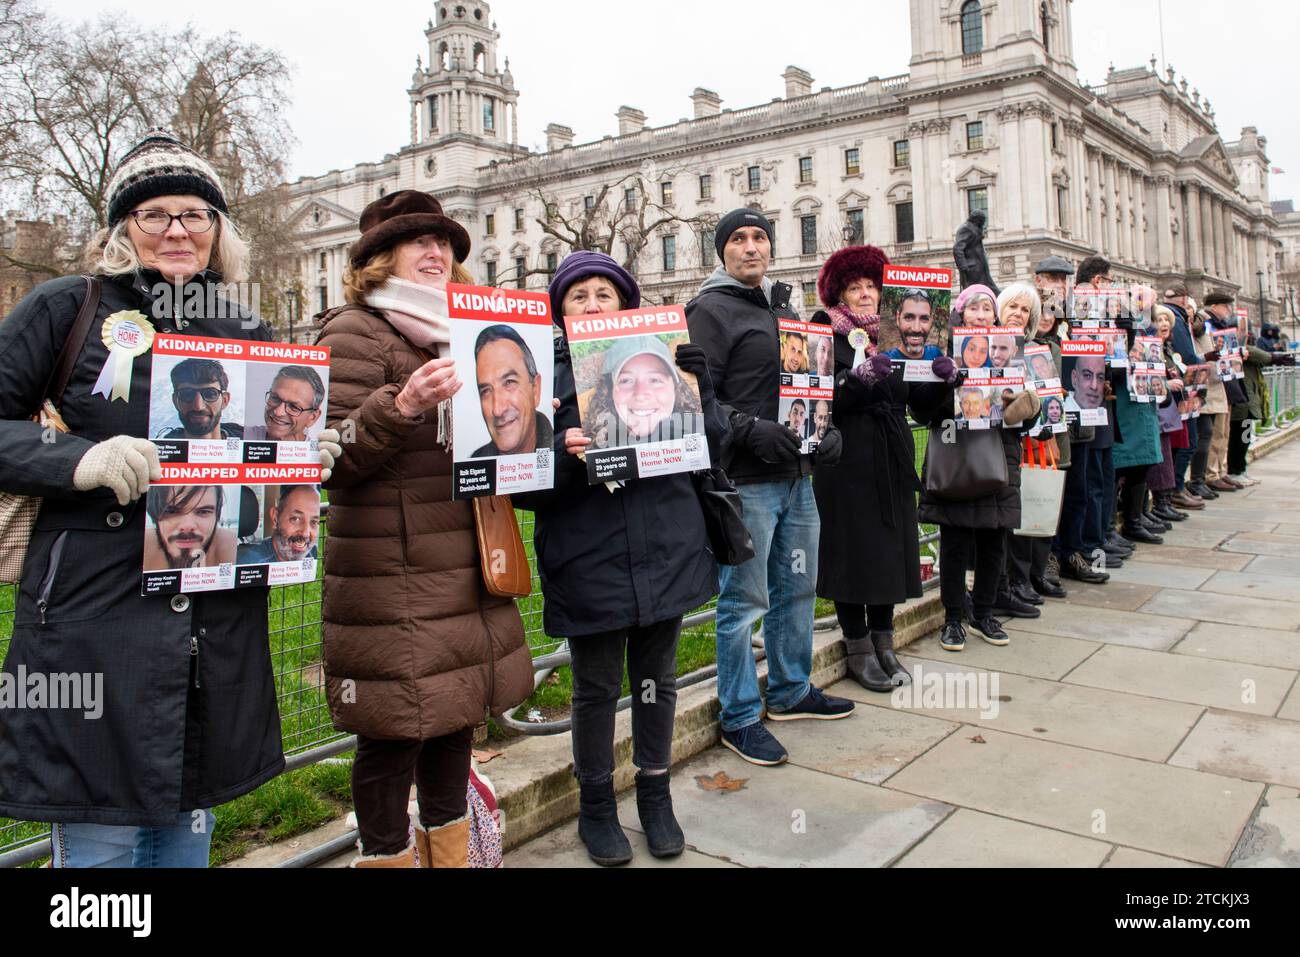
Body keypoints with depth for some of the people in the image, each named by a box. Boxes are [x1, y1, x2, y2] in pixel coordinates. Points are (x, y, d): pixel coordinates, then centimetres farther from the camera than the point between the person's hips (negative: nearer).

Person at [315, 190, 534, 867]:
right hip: (390, 582, -7)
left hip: (466, 571, 8)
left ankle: (449, 854, 31)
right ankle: (386, 854, 18)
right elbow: (332, 459, -15)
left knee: (455, 717, 15)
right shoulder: (354, 332, -5)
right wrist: (402, 405, -29)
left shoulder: (456, 336, 19)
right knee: (392, 734, 0)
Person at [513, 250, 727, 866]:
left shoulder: (659, 362, 7)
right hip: (589, 562, -2)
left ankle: (655, 795, 36)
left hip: (664, 552, 3)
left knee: (657, 680, 15)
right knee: (597, 689, 9)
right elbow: (526, 489, -6)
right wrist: (564, 456, -25)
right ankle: (596, 805, 31)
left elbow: (711, 448, 4)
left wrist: (699, 387, -11)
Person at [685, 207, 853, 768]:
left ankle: (791, 692, 35)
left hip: (796, 474, 8)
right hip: (744, 481, -8)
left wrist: (826, 427, 8)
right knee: (744, 601, -1)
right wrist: (751, 430, -24)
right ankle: (739, 718, 13)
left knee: (797, 588, 17)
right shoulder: (711, 311, -6)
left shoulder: (784, 310, 18)